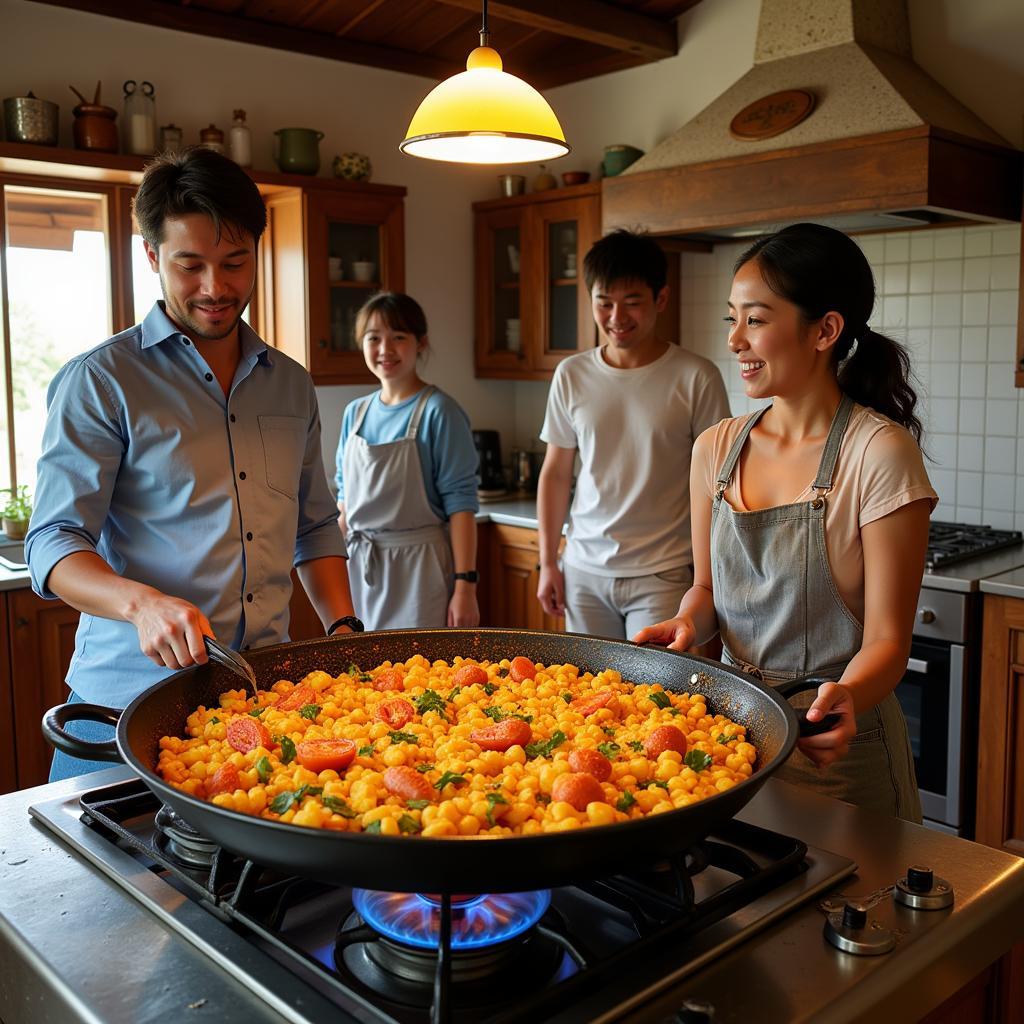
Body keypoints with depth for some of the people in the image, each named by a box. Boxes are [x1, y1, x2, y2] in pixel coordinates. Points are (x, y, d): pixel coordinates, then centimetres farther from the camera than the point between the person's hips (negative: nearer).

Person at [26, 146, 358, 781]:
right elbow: (53, 544, -10)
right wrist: (142, 603, -29)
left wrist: (344, 629, 4)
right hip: (131, 696, -4)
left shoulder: (291, 386, 11)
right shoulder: (101, 382, -5)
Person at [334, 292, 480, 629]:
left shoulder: (438, 412, -10)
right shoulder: (355, 413, 8)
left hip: (418, 568, -5)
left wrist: (465, 585, -17)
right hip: (359, 568, 6)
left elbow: (460, 502, -13)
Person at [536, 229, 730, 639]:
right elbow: (555, 473, 10)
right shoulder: (571, 375, 3)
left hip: (662, 575, -3)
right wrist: (548, 562, 8)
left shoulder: (696, 378, -7)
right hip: (584, 571, 3)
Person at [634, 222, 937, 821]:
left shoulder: (880, 454, -16)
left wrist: (845, 697, -35)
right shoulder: (716, 450, 1)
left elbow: (886, 638, -15)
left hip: (836, 746, -5)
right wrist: (685, 625, -11)